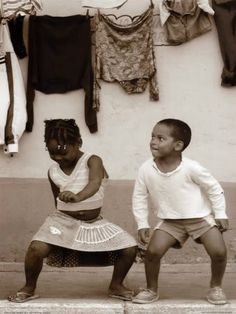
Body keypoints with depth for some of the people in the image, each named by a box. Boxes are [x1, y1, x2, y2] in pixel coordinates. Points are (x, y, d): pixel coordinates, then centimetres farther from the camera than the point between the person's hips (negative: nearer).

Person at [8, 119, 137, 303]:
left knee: (130, 248, -14)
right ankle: (29, 288, -1)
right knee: (37, 248, -26)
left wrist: (77, 197, -56)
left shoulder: (92, 161, -13)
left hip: (94, 222, 0)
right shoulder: (53, 171, -1)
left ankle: (116, 286, 12)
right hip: (64, 220, 1)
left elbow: (95, 183, -36)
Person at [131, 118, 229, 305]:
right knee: (153, 251, -15)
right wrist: (142, 225, -4)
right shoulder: (146, 169, -15)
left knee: (219, 252, -14)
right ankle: (152, 290, 9)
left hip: (201, 217, -2)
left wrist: (220, 215, -6)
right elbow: (139, 198, -1)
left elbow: (214, 188, -8)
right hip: (170, 221, 2)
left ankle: (216, 287, 15)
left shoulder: (191, 168, -22)